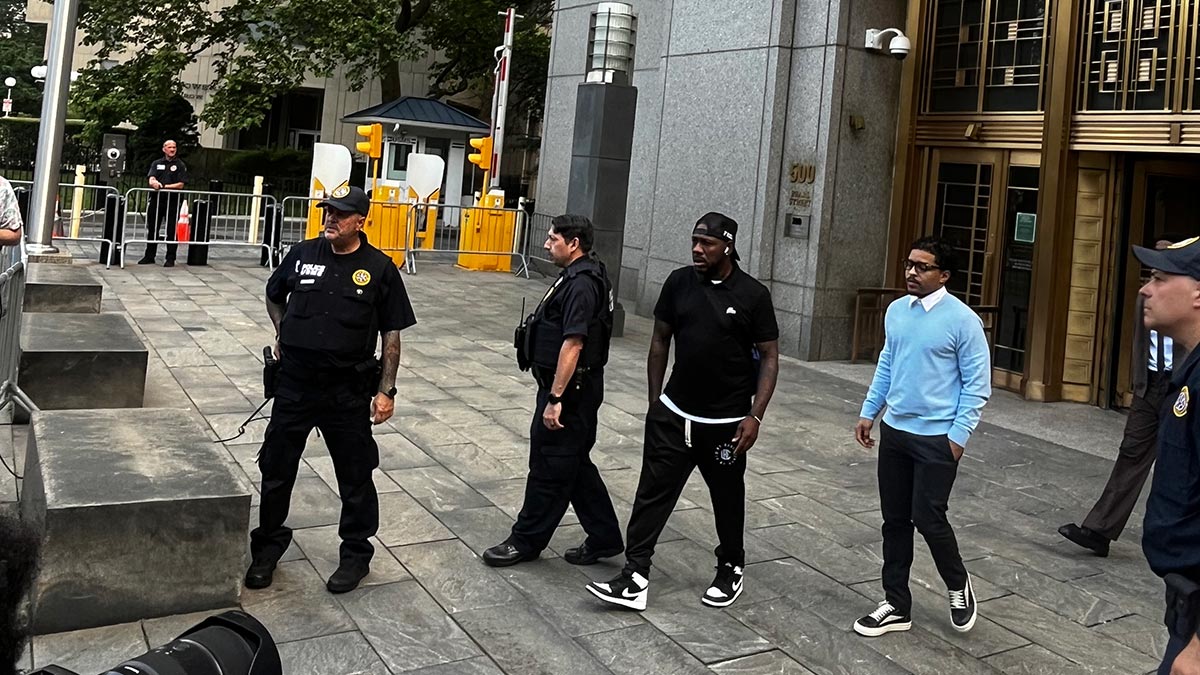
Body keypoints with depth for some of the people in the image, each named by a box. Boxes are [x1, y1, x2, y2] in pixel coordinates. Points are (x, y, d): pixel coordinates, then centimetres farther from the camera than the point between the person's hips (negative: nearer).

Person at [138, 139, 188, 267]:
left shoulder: (180, 165, 4)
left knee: (171, 231, -1)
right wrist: (154, 183, -25)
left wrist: (164, 186, -14)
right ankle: (149, 256, 17)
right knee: (152, 229, 8)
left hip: (172, 202, -3)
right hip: (156, 200, 3)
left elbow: (180, 185, -5)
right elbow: (151, 179, -2)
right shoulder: (156, 163, 13)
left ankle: (170, 258, 4)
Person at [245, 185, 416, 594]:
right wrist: (282, 334, 10)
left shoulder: (379, 268, -5)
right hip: (294, 383, 3)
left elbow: (392, 334, -2)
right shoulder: (302, 255, 3)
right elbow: (273, 296, 23)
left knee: (355, 476, 8)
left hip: (348, 391, -2)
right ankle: (268, 545, 30)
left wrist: (386, 390, -5)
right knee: (276, 468, 12)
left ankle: (356, 553, 25)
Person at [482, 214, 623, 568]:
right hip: (577, 389, 11)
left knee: (549, 467, 3)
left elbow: (573, 343, -26)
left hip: (569, 390, -11)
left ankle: (526, 540, 16)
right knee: (575, 465, 17)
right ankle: (604, 538, 25)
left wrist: (555, 398, -26)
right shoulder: (580, 276, 13)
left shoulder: (581, 284, -20)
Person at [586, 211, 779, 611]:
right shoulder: (679, 282, 0)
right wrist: (655, 401, 7)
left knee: (727, 499, 14)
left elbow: (769, 357, -5)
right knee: (653, 493, 0)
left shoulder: (753, 294, -9)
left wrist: (755, 416, -12)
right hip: (673, 415, 3)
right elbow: (660, 341, 8)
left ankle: (731, 569, 34)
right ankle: (636, 576, 5)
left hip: (725, 423, -2)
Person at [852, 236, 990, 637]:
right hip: (894, 431, 6)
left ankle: (959, 586, 27)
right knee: (894, 521, 11)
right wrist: (868, 412, 12)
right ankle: (896, 605, 24)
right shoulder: (896, 311, 5)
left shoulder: (963, 320, -14)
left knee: (928, 519, -3)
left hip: (936, 439, -6)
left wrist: (958, 436, -14)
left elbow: (977, 384, -11)